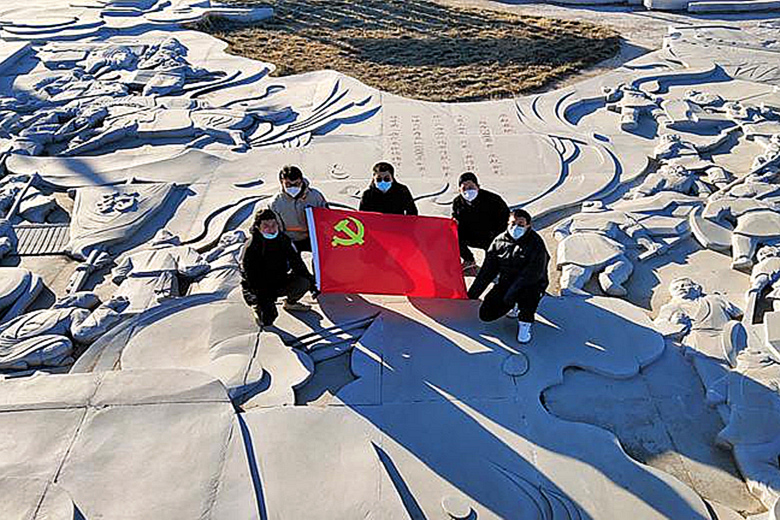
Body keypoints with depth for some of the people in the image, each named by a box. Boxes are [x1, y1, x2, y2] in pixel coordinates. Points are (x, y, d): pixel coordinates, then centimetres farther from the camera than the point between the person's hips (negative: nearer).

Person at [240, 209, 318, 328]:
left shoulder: (283, 240, -5)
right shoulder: (251, 247, -20)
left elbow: (296, 263, 2)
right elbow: (251, 277, -20)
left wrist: (311, 283, -5)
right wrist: (265, 297, -28)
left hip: (279, 282, 5)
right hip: (256, 288, -5)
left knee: (303, 282, -20)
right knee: (267, 320, -26)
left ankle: (290, 303, 12)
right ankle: (257, 305, 11)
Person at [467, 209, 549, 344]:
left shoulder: (536, 243, -12)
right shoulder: (500, 240, 3)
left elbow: (533, 273, -22)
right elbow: (487, 270, 7)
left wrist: (512, 292, -31)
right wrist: (472, 293, 3)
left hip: (531, 286, -5)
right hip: (505, 284, 5)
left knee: (526, 292, -40)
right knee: (485, 314, -6)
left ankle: (525, 322, -11)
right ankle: (513, 305, 22)